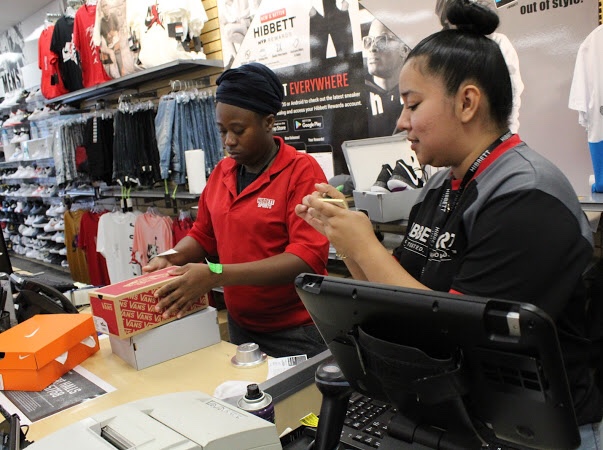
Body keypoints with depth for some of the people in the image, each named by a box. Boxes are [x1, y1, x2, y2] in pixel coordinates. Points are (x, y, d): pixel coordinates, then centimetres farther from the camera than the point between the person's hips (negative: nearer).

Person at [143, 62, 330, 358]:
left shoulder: (302, 171, -15)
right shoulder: (221, 173, 5)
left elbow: (308, 257, -23)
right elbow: (202, 236, 14)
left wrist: (217, 275, -29)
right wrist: (171, 259, -7)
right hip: (240, 326, 5)